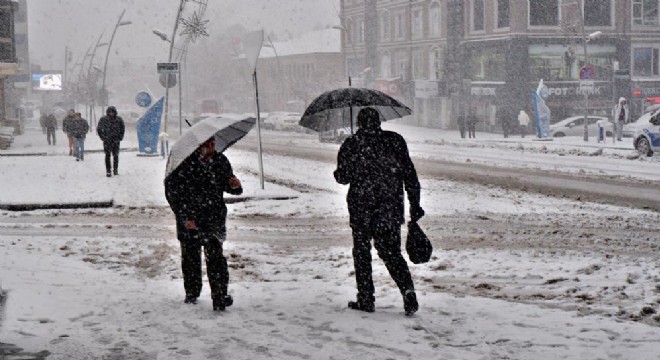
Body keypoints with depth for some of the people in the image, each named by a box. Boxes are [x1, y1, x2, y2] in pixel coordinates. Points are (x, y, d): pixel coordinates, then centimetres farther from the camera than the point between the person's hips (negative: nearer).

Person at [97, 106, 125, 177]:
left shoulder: (119, 119, 0)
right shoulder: (103, 119, -3)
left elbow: (122, 129, 11)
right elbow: (99, 129, 8)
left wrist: (120, 137, 2)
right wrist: (103, 137, 0)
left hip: (116, 140, 2)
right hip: (107, 140, -1)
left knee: (116, 155, 8)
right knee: (108, 155, -7)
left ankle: (115, 170, 20)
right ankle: (108, 171, -6)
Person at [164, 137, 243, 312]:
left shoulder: (221, 161, 3)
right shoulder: (184, 164, -10)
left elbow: (227, 185, 17)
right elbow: (172, 192, -9)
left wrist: (235, 186, -9)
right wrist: (184, 218, -14)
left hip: (214, 219, 1)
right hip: (189, 221, -1)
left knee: (215, 255, -12)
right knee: (190, 256, 12)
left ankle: (220, 297, -11)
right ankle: (192, 293, 31)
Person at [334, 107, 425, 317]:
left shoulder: (350, 146, -4)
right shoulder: (395, 141, 1)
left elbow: (343, 177, -1)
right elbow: (410, 174, 0)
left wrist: (337, 173, 23)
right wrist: (415, 204, 4)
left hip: (361, 207, -2)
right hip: (391, 207, 2)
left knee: (362, 252, 12)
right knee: (391, 251, 10)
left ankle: (366, 299, 12)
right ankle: (408, 289, -13)